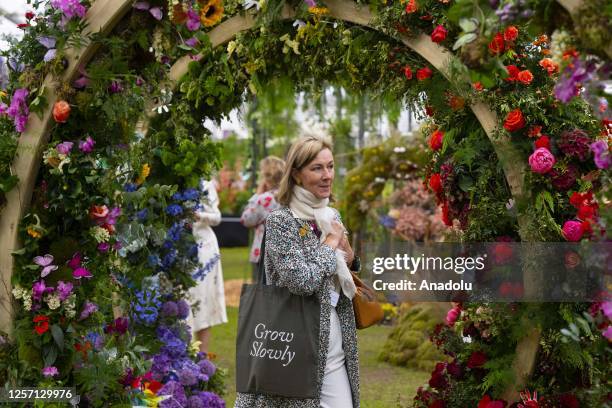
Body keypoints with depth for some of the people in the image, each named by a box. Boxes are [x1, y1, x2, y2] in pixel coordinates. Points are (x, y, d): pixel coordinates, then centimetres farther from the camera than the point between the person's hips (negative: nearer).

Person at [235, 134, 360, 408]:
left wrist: (347, 254, 1)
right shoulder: (280, 221, -11)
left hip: (334, 348, 6)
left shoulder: (332, 216, 10)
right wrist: (330, 244, -10)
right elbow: (303, 281, -23)